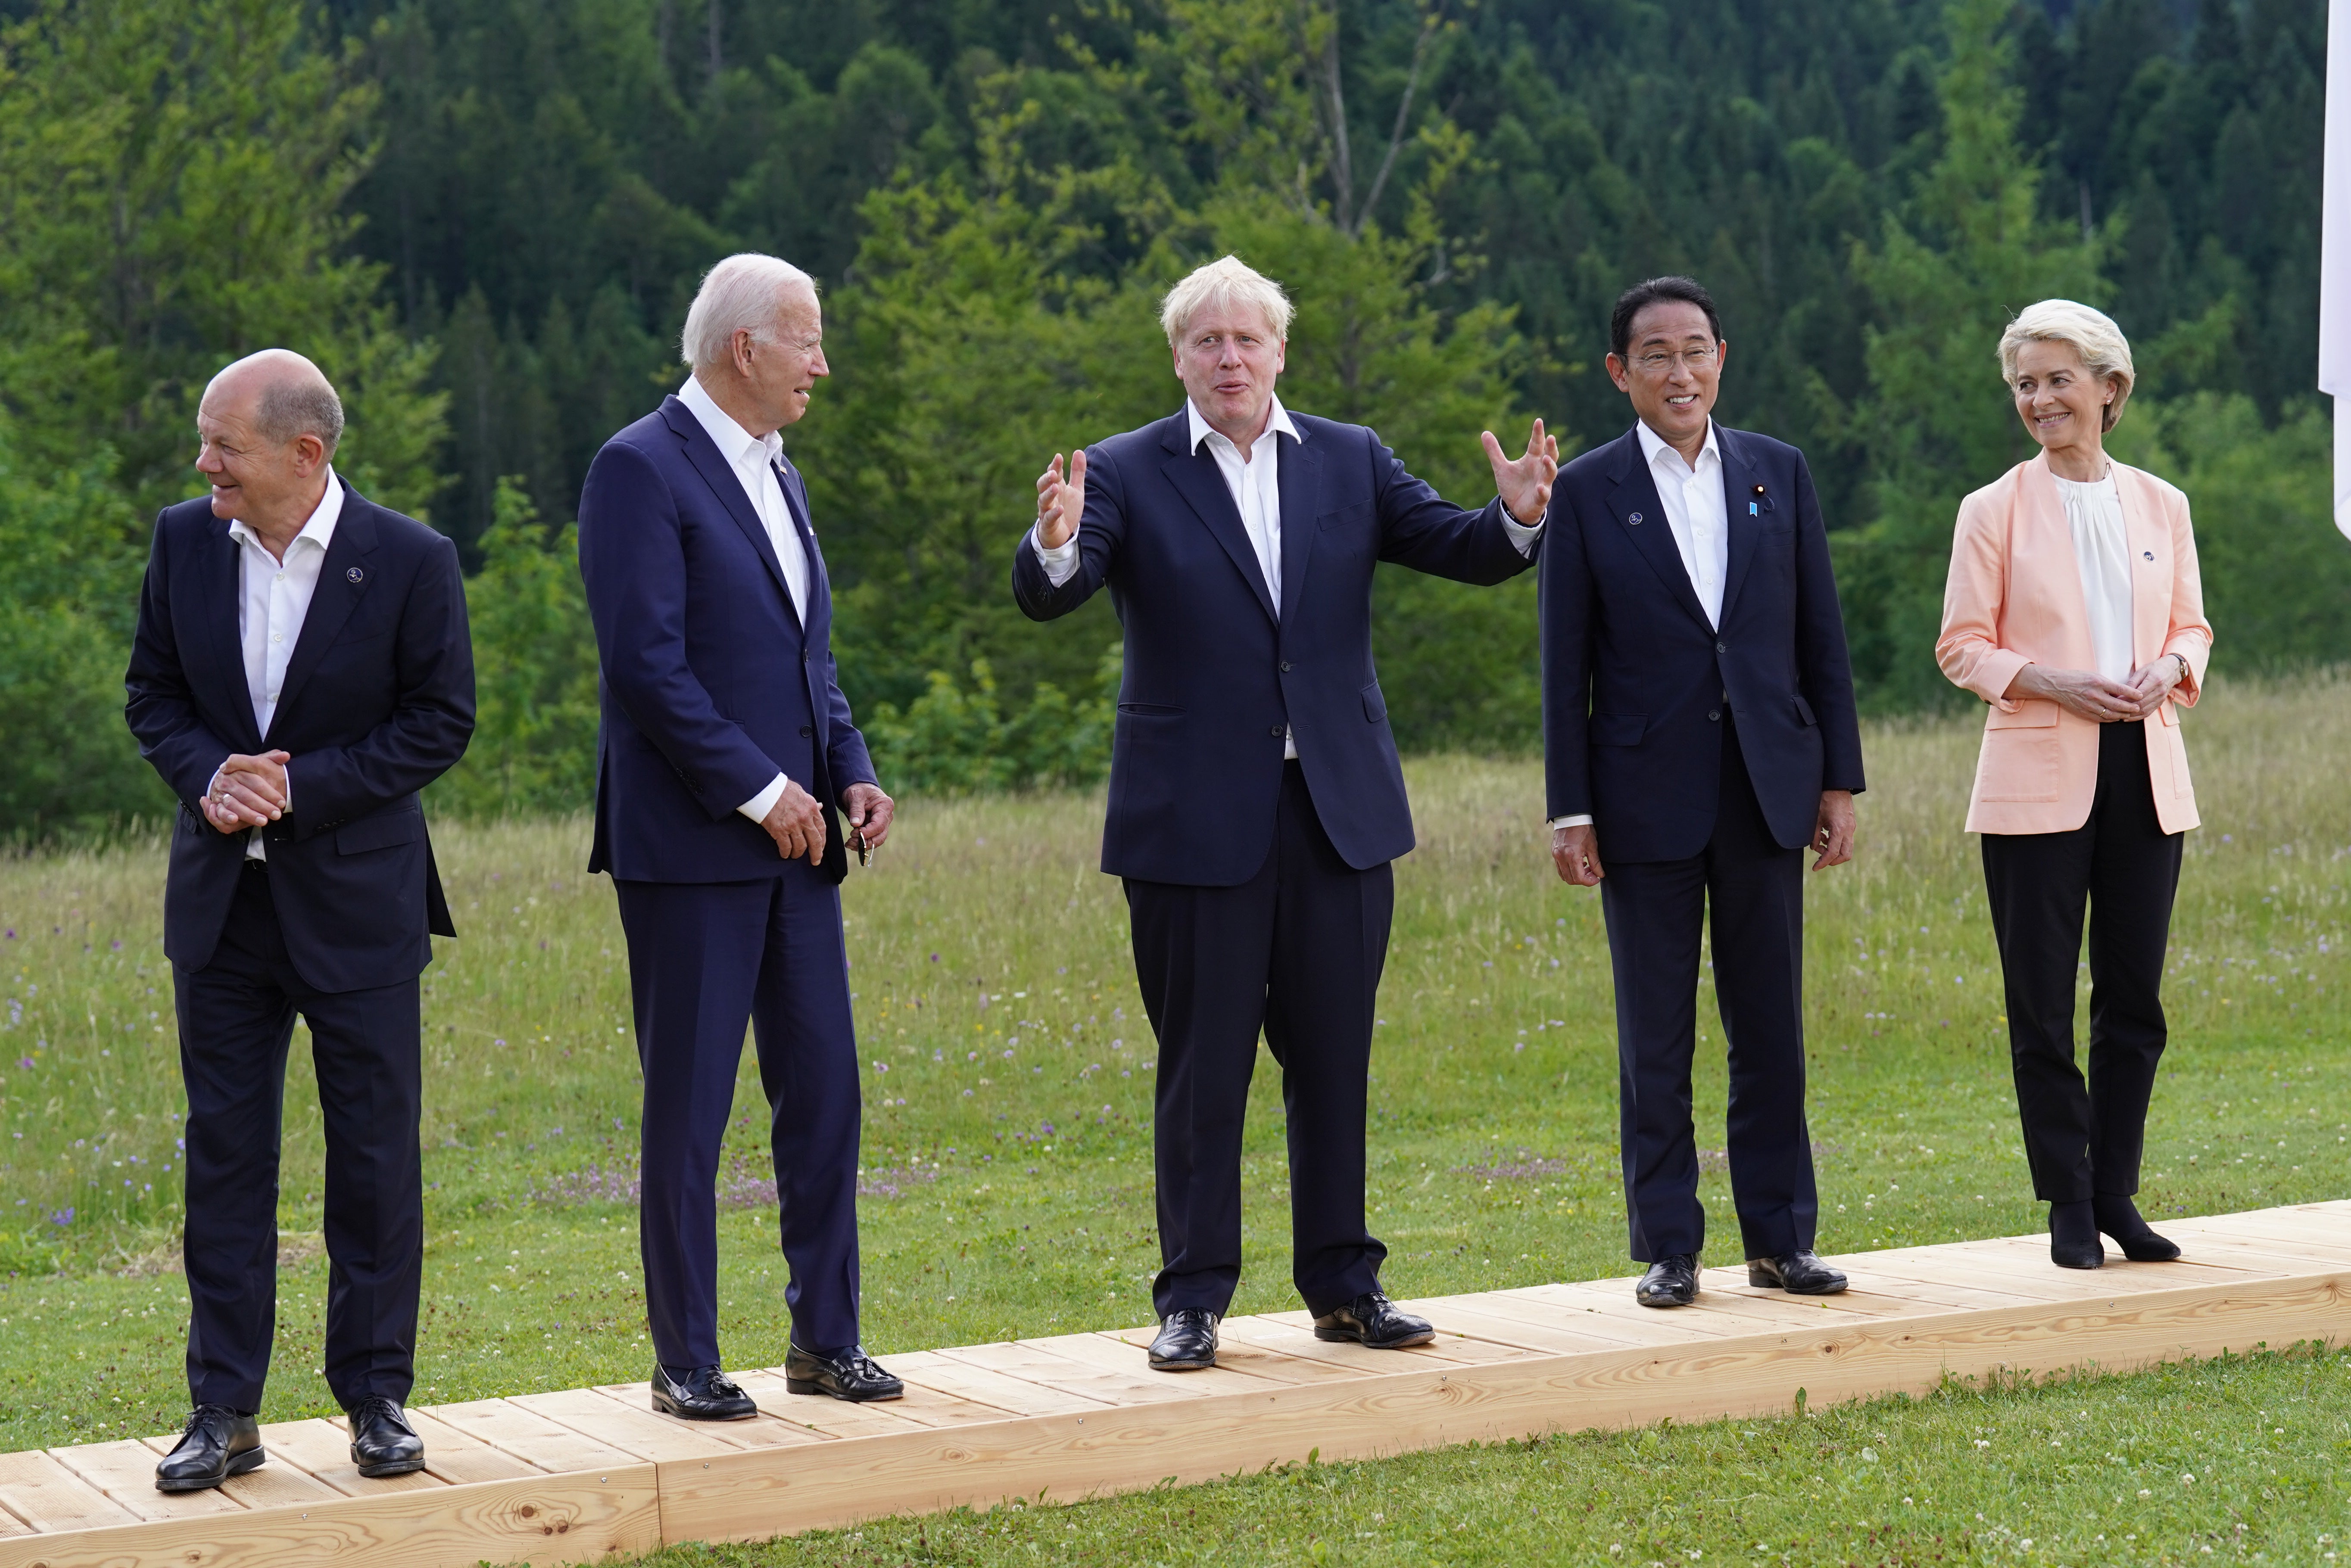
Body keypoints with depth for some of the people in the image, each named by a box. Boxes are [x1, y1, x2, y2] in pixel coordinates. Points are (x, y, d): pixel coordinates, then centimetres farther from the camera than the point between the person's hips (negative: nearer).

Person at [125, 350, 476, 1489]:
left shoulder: (410, 561, -10)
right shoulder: (185, 540, 1)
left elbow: (441, 721, -7)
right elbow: (152, 691, 9)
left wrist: (303, 787, -16)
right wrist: (206, 776, -11)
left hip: (358, 900, -3)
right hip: (220, 897, 3)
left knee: (376, 1156, 4)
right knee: (223, 1150, 5)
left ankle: (377, 1397, 17)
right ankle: (224, 1412, 12)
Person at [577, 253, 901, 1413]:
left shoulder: (777, 475, 17)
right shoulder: (641, 469, -10)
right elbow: (646, 664, -17)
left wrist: (852, 772, 7)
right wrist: (759, 791, -16)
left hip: (793, 839, 8)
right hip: (691, 842, -8)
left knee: (824, 1091, 9)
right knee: (689, 1110, 0)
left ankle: (826, 1340, 18)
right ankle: (685, 1361, 8)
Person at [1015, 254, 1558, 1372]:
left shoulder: (1350, 461, 8)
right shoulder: (1127, 473, -2)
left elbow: (1456, 549, 0)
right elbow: (1049, 597, -15)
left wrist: (1516, 518, -22)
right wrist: (1054, 545, -38)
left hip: (1339, 810, 3)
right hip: (1197, 819, -3)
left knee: (1334, 1060, 11)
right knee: (1201, 1068, 3)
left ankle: (1343, 1285, 21)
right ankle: (1193, 1299, 12)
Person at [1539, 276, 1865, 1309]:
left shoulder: (1779, 473, 7)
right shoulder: (1588, 491, 0)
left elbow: (1821, 636, 8)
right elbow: (1566, 665, -1)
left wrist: (1840, 781, 3)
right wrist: (1570, 810, -5)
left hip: (1766, 790, 2)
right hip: (1649, 796, -2)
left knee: (1771, 1028, 7)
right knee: (1655, 1039, 4)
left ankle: (1780, 1240, 16)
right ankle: (1667, 1249, 12)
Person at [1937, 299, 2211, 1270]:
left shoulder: (2161, 506, 9)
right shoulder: (1995, 512, 0)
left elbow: (2191, 625, 15)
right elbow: (1962, 645, -1)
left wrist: (2168, 670, -7)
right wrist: (2051, 683, -16)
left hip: (2144, 773, 3)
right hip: (2038, 780, -3)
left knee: (2134, 997, 6)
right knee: (2042, 1002, -1)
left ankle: (2116, 1195, 16)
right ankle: (2069, 1206, 8)